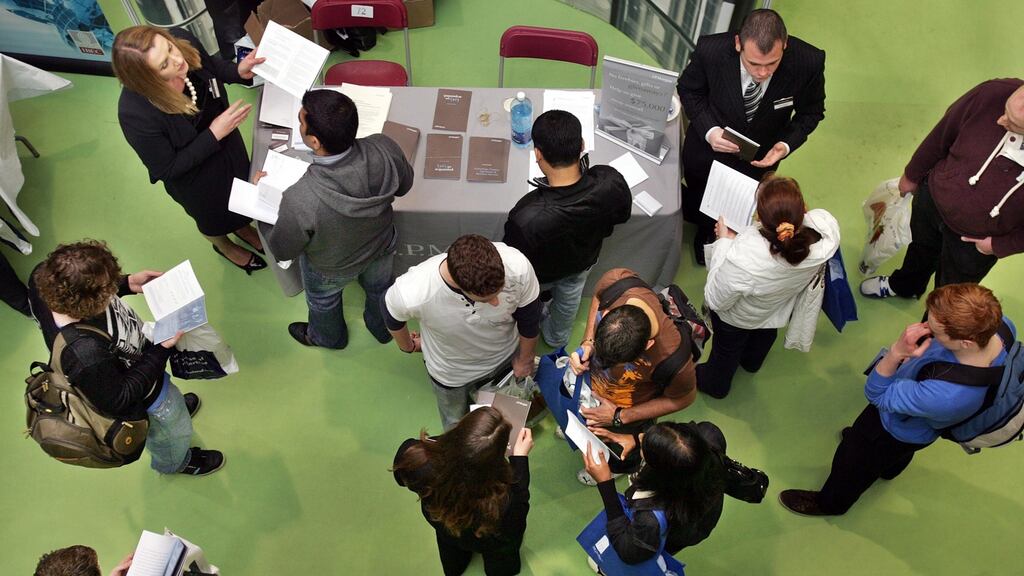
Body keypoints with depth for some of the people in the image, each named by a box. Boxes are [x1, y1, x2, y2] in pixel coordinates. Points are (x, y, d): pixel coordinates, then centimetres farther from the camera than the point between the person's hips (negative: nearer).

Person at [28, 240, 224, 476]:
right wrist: (164, 349, -29)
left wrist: (128, 283, -14)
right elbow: (118, 400, -29)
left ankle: (175, 404, 74)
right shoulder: (85, 354, -49)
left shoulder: (44, 276, -31)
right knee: (174, 430, 29)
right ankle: (174, 463, 63)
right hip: (142, 395, -6)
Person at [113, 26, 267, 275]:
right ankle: (224, 246, 63)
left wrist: (238, 72, -24)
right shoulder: (135, 114, -42)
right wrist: (213, 134, -32)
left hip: (225, 138, 4)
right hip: (193, 174, -4)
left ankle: (241, 227, 67)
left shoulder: (183, 41, -30)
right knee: (214, 215, 28)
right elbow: (166, 169, -26)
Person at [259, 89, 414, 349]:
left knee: (323, 301, 34)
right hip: (383, 246, 3)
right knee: (379, 287, 36)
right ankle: (382, 328, 66)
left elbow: (283, 250, -21)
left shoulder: (299, 200, -44)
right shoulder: (384, 149, -35)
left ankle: (329, 337, 65)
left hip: (332, 268, -2)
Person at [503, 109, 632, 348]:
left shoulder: (526, 218, -48)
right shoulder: (611, 182, -36)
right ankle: (557, 338, 65)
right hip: (583, 261, 4)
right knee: (568, 302, 36)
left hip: (540, 274, -3)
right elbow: (621, 216, -11)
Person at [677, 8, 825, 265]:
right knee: (699, 205, 28)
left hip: (760, 157, 1)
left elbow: (811, 112, -11)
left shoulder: (809, 61, -32)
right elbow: (688, 89, -13)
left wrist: (786, 145, -28)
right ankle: (706, 230, 65)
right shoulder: (711, 50, -35)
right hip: (709, 144, -1)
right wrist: (708, 130, -28)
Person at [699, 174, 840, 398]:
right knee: (765, 335, 40)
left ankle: (715, 383, 63)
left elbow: (716, 301, -28)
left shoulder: (741, 259, -51)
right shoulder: (827, 228, -38)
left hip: (737, 318, -4)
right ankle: (751, 361, 73)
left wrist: (725, 241, -25)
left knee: (727, 350, 31)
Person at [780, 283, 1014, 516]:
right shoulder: (1001, 325, -32)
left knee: (854, 463, 27)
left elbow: (876, 394, -34)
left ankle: (830, 503, 59)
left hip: (901, 431, -6)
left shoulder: (945, 396, -51)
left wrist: (896, 352, -52)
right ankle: (889, 468, 77)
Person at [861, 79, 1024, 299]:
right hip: (933, 196, 3)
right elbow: (943, 133, -12)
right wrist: (912, 175, 2)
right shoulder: (992, 94, -32)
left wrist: (999, 245, -11)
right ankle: (904, 285, 68)